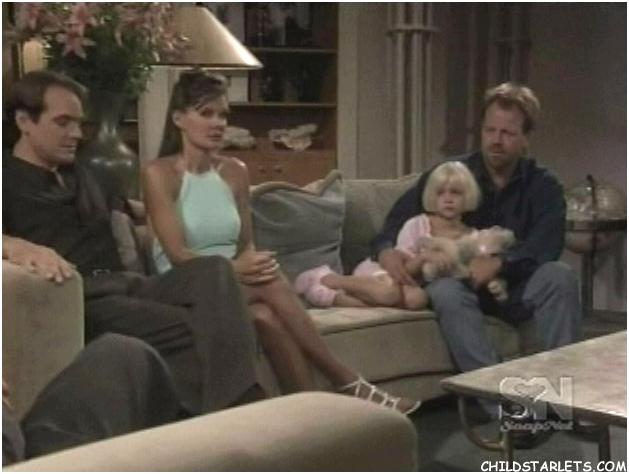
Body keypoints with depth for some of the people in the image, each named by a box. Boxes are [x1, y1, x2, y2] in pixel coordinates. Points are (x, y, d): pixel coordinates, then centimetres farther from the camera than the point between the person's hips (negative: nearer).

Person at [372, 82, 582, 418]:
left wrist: (500, 263, -34)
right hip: (461, 285, -1)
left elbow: (546, 245, -16)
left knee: (559, 276, -28)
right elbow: (396, 223, -3)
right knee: (445, 292, -35)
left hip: (516, 288, 1)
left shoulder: (542, 186, 2)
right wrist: (387, 250, -27)